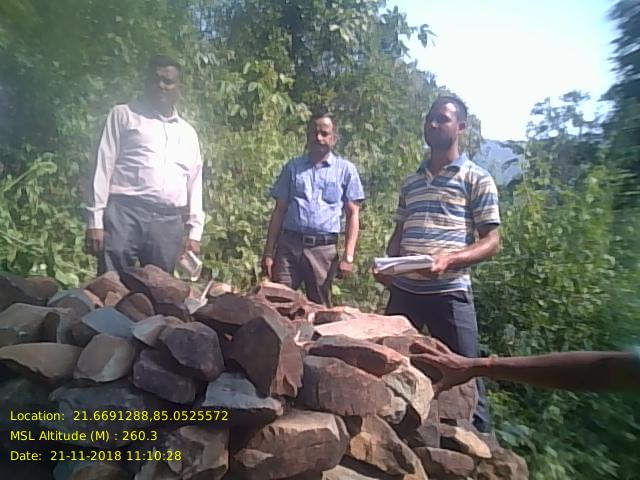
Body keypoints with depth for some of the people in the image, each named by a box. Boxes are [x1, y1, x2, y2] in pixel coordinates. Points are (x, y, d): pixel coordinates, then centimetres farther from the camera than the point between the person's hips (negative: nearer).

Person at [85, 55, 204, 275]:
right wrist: (95, 220, -4)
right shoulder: (123, 114, 11)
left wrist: (194, 231, 10)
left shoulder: (188, 132, 20)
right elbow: (104, 167, 5)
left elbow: (195, 184, 18)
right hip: (124, 213, -2)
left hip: (169, 222, 3)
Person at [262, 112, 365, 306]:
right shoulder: (293, 167, 11)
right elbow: (279, 211, 11)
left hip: (324, 249, -1)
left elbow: (352, 215, 4)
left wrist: (348, 256, -5)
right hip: (288, 245, 1)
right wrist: (268, 252, 4)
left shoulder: (345, 169, 6)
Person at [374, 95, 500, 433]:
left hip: (449, 292, -5)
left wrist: (450, 259, -23)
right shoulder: (410, 182, 14)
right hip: (403, 290, 5)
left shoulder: (477, 179, -1)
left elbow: (491, 241, -6)